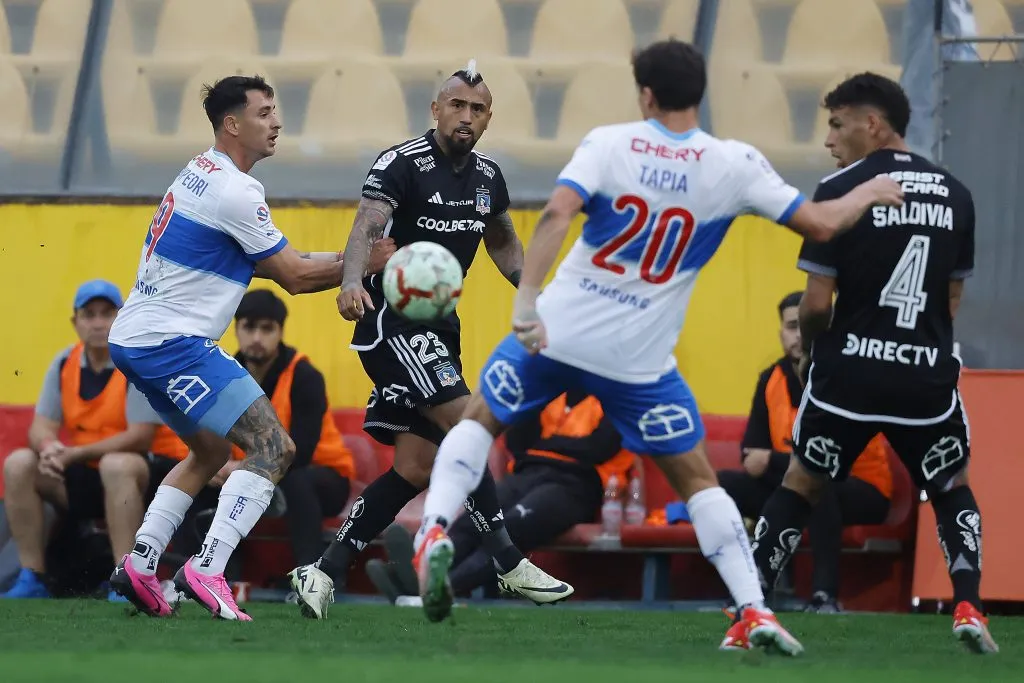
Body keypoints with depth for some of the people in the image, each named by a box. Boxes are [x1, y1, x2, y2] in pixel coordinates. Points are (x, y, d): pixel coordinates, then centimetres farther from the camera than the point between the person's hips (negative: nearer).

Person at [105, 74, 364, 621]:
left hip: (133, 339, 10)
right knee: (273, 448, -12)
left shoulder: (200, 174, 16)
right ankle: (207, 570, -23)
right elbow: (295, 277, -9)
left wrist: (347, 264, 14)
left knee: (210, 451, 26)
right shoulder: (235, 192, -15)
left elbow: (266, 262, 23)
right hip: (173, 343, -10)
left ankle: (139, 564, 16)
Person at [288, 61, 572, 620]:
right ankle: (507, 560, -17)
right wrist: (353, 281, -47)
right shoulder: (401, 164, -12)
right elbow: (367, 227, -27)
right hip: (391, 320, -8)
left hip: (438, 329, 8)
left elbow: (504, 244, 26)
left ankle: (324, 573, 9)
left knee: (416, 468, 3)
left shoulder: (487, 177, 10)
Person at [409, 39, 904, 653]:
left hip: (556, 334, 0)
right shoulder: (732, 165, -4)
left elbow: (556, 215, -20)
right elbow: (821, 223, -2)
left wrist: (527, 300, -24)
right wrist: (870, 194, 18)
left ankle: (435, 531, -1)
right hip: (639, 360, 0)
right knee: (697, 479, 13)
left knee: (480, 420, 22)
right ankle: (755, 612, 2)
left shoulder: (609, 144, -5)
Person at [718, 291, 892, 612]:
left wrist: (772, 462, -19)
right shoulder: (771, 380, 3)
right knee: (723, 484, -10)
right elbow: (751, 452, 3)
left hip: (862, 493, -7)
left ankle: (825, 595, -39)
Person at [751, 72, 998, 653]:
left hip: (850, 371, -2)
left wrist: (812, 346, 11)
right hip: (929, 376, 3)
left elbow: (817, 302, -9)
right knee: (954, 490, 21)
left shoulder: (841, 190, -9)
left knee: (801, 486, 16)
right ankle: (969, 606, 2)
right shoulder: (954, 194, 6)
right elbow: (952, 300, 12)